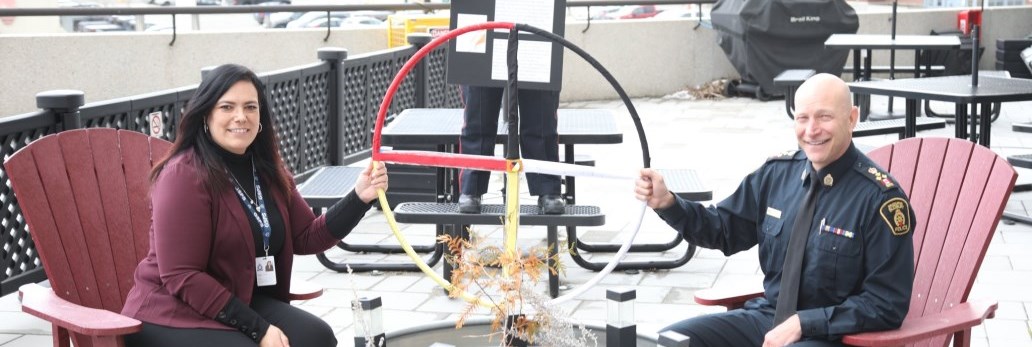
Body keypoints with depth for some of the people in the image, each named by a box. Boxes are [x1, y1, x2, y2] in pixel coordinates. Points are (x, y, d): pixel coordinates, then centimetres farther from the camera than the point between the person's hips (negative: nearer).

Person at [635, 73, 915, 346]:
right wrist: (666, 203, -2)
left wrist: (803, 324, -19)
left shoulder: (880, 197, -13)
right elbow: (725, 229, 15)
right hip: (767, 315, 6)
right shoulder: (777, 172, 2)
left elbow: (887, 304, -13)